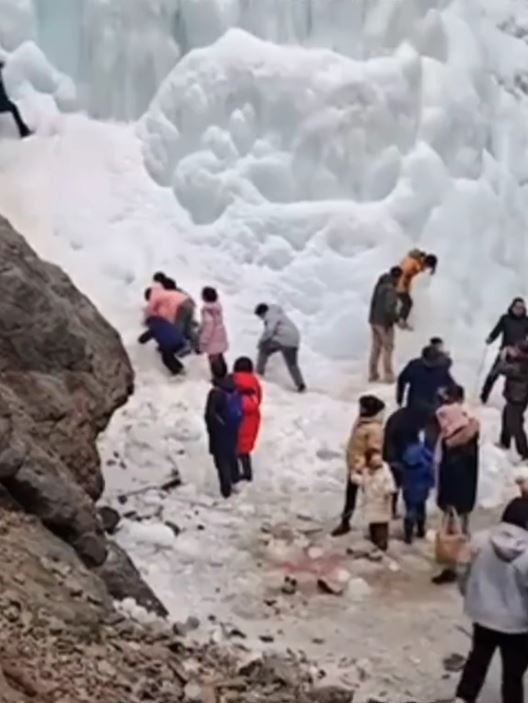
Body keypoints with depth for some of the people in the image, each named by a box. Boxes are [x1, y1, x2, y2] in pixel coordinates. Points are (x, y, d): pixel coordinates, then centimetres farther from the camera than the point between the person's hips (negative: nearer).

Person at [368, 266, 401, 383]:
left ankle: (372, 374, 20)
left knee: (376, 347, 16)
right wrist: (397, 320, -17)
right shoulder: (391, 289, -22)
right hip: (384, 322, -8)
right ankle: (388, 375, 9)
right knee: (388, 348, 5)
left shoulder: (380, 285, 4)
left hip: (374, 320, 8)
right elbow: (389, 309, -28)